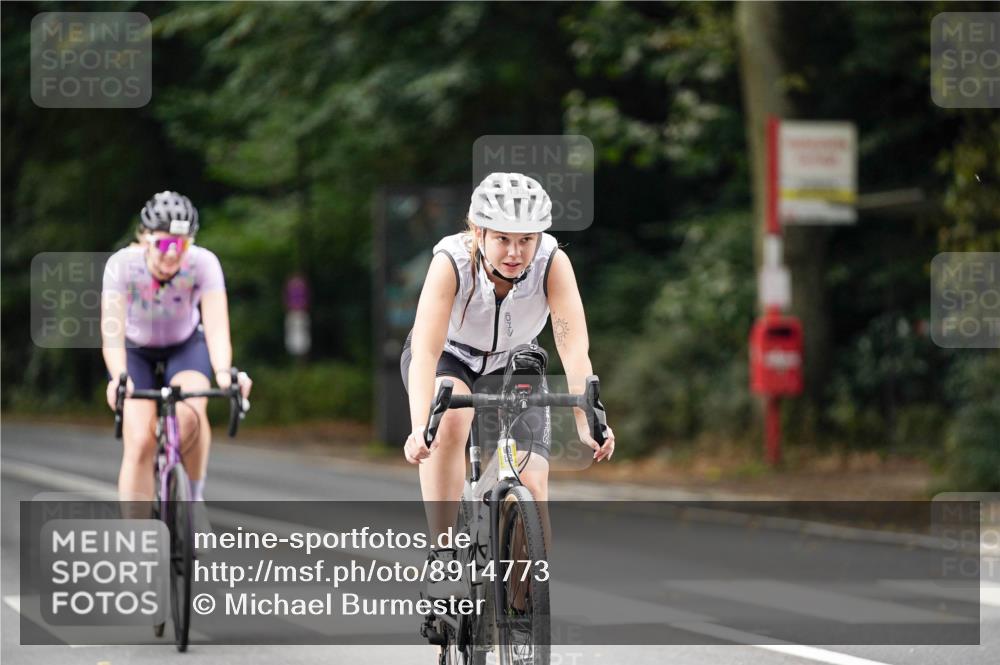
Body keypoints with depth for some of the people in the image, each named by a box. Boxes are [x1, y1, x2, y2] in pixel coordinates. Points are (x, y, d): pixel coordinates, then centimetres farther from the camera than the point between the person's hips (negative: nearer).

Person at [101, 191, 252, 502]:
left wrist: (223, 372, -57)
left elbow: (217, 326, -38)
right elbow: (112, 329, -39)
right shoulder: (122, 264, -29)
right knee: (140, 442, -19)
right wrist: (119, 378, -57)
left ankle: (196, 494, -3)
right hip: (136, 351, 0)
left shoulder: (204, 263, -28)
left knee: (190, 414, -29)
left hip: (186, 347, 0)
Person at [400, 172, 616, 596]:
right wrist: (420, 428, -56)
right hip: (448, 358, -2)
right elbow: (425, 351, -42)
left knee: (531, 486, -16)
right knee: (451, 419, -36)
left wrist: (587, 423, -50)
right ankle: (442, 555, -28)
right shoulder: (451, 261, -33)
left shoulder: (553, 263, -29)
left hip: (511, 368, 2)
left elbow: (574, 348, -36)